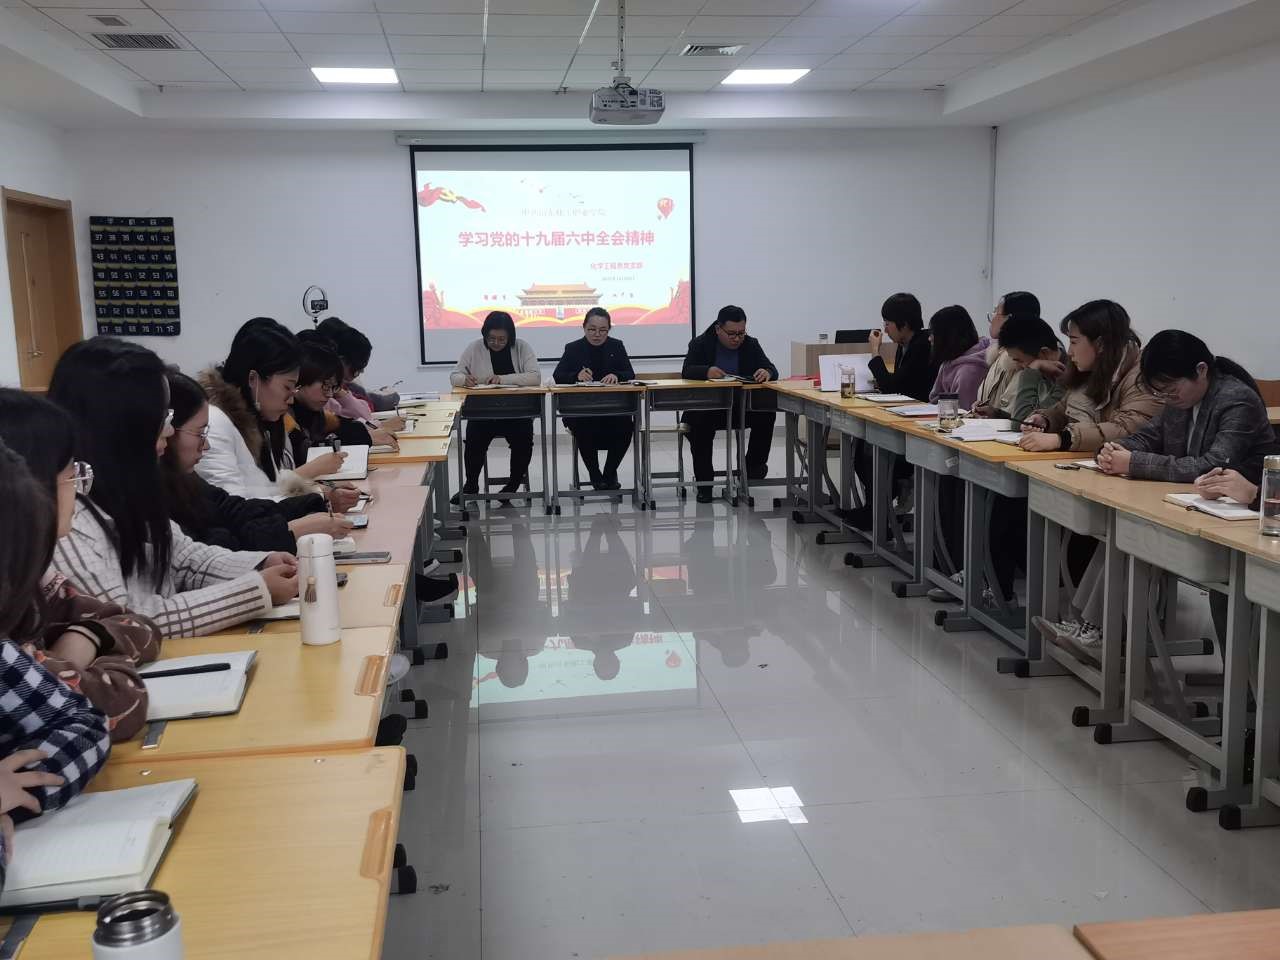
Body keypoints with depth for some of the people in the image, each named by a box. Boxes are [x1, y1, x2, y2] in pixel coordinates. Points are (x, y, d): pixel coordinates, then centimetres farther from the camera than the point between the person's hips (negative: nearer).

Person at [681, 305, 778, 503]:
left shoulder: (751, 344, 5)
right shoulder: (700, 344, -1)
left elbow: (772, 370, -4)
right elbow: (687, 372, -14)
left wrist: (767, 372, -31)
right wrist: (707, 371, -37)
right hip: (707, 406, -2)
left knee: (767, 414, -26)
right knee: (700, 424, -34)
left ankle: (754, 465, -7)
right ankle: (704, 482, -23)